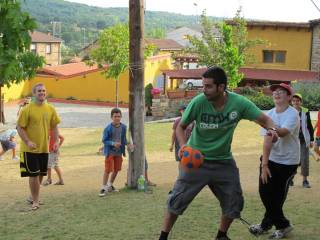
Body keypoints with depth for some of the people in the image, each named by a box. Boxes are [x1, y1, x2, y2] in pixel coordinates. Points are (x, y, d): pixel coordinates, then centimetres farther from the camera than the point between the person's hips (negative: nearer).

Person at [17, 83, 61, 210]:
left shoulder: (50, 109, 3)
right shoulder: (27, 109, -12)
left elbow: (54, 126, 12)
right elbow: (19, 127, -11)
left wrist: (56, 141, 2)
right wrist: (27, 142, -20)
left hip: (44, 148, 5)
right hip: (30, 149, -5)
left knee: (40, 174, 14)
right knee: (33, 175, -5)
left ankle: (34, 196, 32)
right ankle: (35, 200, 5)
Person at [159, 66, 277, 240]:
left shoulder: (239, 103, -16)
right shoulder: (198, 102, -19)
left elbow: (264, 119, -9)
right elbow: (181, 127, -7)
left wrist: (272, 129, -33)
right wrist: (183, 146, -26)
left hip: (224, 161, 2)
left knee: (234, 202, 7)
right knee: (177, 200, -4)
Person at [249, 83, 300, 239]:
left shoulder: (292, 114, -15)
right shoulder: (269, 114, 0)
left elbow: (283, 132, -33)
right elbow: (267, 139, -7)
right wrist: (264, 164, -14)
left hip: (287, 162, -5)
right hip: (271, 158, 5)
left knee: (277, 197, -2)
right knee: (265, 191, 4)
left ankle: (267, 224, 20)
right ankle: (282, 225, 22)